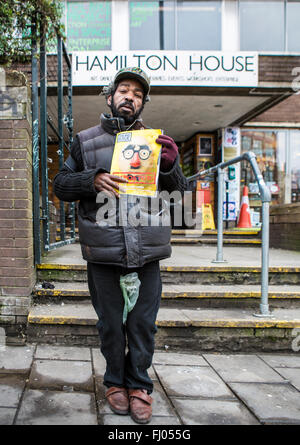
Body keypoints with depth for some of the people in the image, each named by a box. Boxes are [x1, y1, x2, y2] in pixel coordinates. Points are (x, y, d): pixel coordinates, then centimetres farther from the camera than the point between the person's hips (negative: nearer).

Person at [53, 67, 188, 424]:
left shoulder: (156, 141, 10)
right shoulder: (85, 141, 9)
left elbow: (180, 192, 10)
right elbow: (61, 185, 9)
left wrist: (170, 166, -12)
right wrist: (92, 179, -11)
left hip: (147, 250, 1)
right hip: (102, 250, 0)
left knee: (143, 322, 9)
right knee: (110, 323, 12)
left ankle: (139, 385, 28)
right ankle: (115, 381, 33)